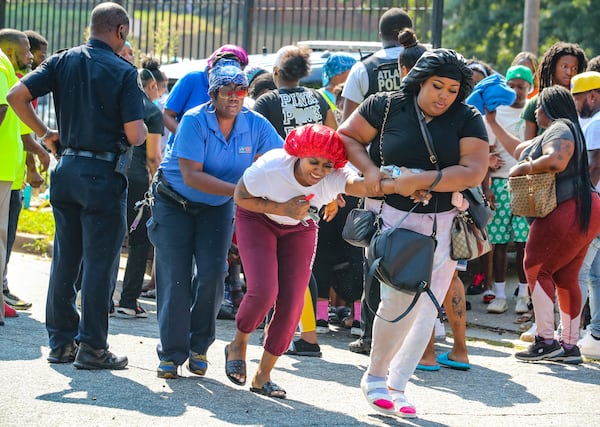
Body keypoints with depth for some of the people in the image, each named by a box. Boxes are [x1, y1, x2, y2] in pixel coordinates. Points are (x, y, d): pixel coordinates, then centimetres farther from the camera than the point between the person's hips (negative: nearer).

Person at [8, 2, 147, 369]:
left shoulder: (63, 62, 5)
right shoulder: (124, 72, -9)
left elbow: (17, 95, -4)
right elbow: (134, 134, -15)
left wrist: (45, 133, 8)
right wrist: (143, 129, 8)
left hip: (66, 169, 5)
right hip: (103, 174, -5)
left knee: (65, 259, 13)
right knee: (100, 263, 1)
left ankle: (62, 342, 17)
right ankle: (92, 347, 2)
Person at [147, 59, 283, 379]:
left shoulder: (256, 125, -14)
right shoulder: (194, 121, -24)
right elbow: (191, 175, -30)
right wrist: (238, 190, -36)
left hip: (217, 207, 3)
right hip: (175, 202, -3)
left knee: (212, 272, -11)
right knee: (175, 277, -6)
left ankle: (199, 345, 7)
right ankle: (172, 353, 3)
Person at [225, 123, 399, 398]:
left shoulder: (335, 178, -31)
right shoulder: (270, 167, -33)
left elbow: (366, 185, -51)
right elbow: (240, 197, -17)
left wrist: (400, 184, -71)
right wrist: (281, 209, -31)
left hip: (300, 228, 3)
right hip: (257, 219, -3)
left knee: (291, 304, -6)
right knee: (263, 291, -22)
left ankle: (262, 376, 10)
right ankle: (238, 345, 9)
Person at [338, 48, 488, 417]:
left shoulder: (467, 120, -3)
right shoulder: (387, 106, -4)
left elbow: (473, 171, -13)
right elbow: (347, 137, 3)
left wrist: (421, 180, -23)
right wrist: (370, 170, -15)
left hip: (443, 222, 3)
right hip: (392, 216, -3)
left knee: (426, 306, 2)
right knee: (399, 298, -14)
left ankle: (397, 385, 14)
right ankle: (374, 376, 7)